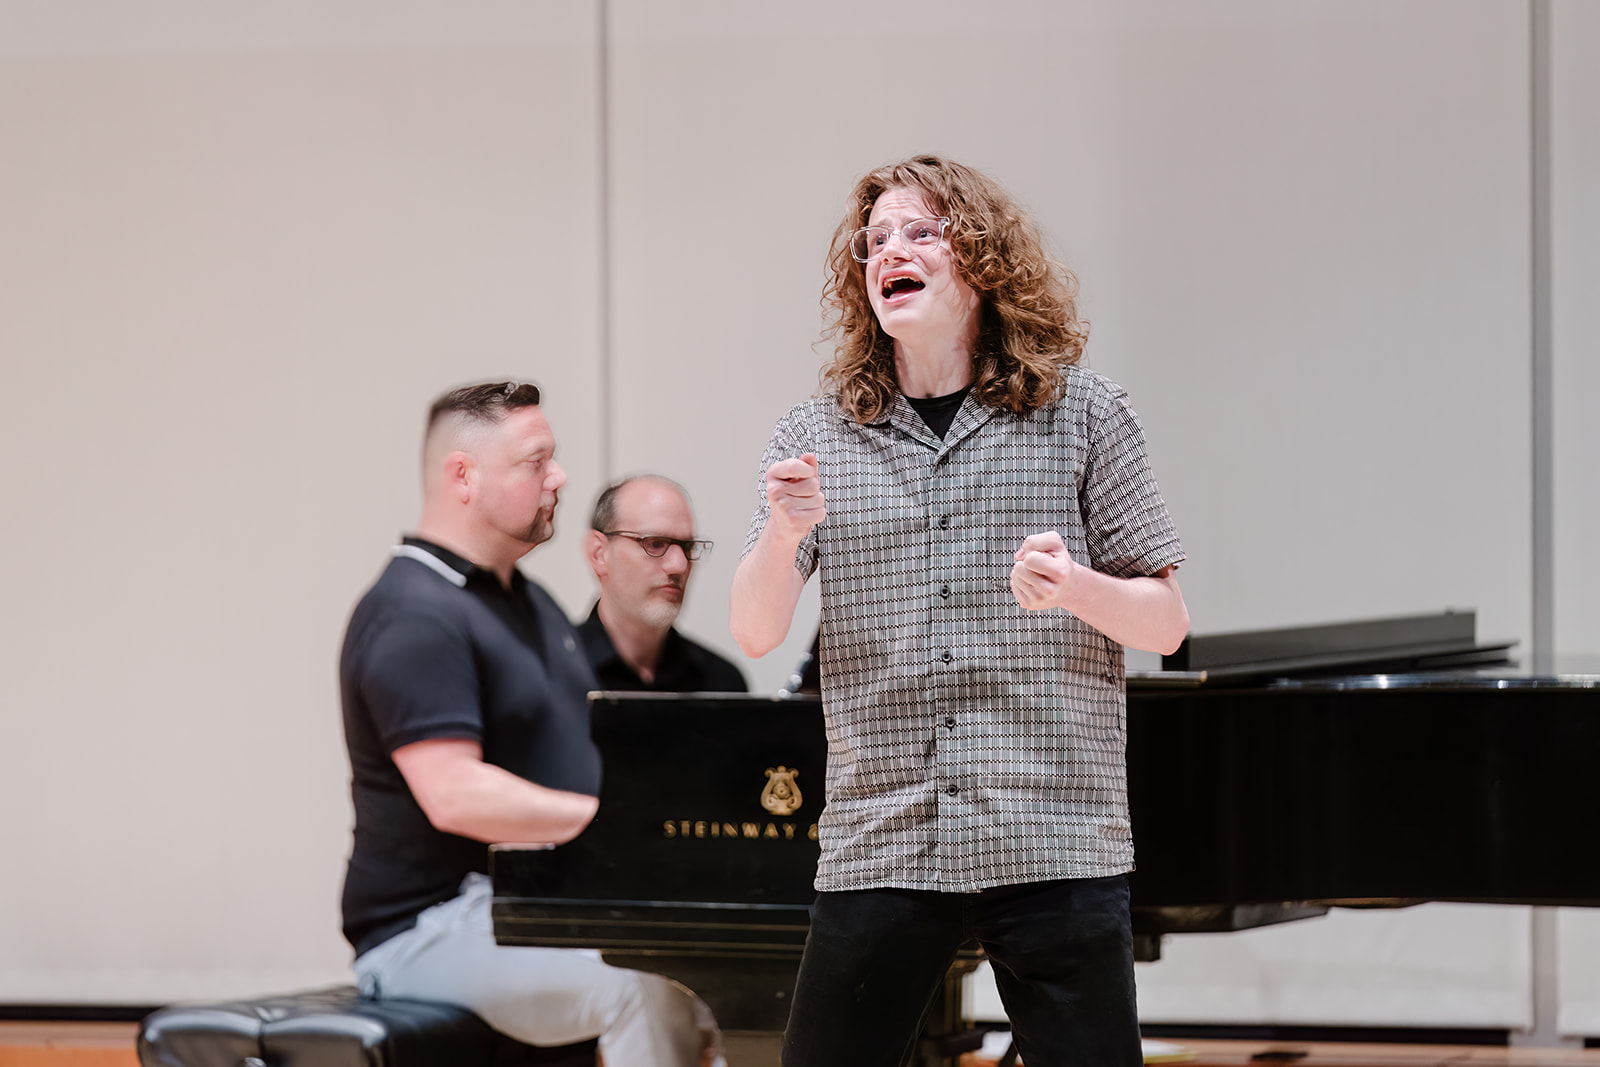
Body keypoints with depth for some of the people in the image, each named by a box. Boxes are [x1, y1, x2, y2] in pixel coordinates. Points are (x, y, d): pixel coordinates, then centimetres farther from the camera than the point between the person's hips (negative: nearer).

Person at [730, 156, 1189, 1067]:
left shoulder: (1083, 416, 5)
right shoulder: (819, 437, 10)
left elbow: (1167, 624, 6)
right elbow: (755, 633, 2)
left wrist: (1074, 588, -15)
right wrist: (784, 532, -18)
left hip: (1055, 847, -1)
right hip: (878, 846, 2)